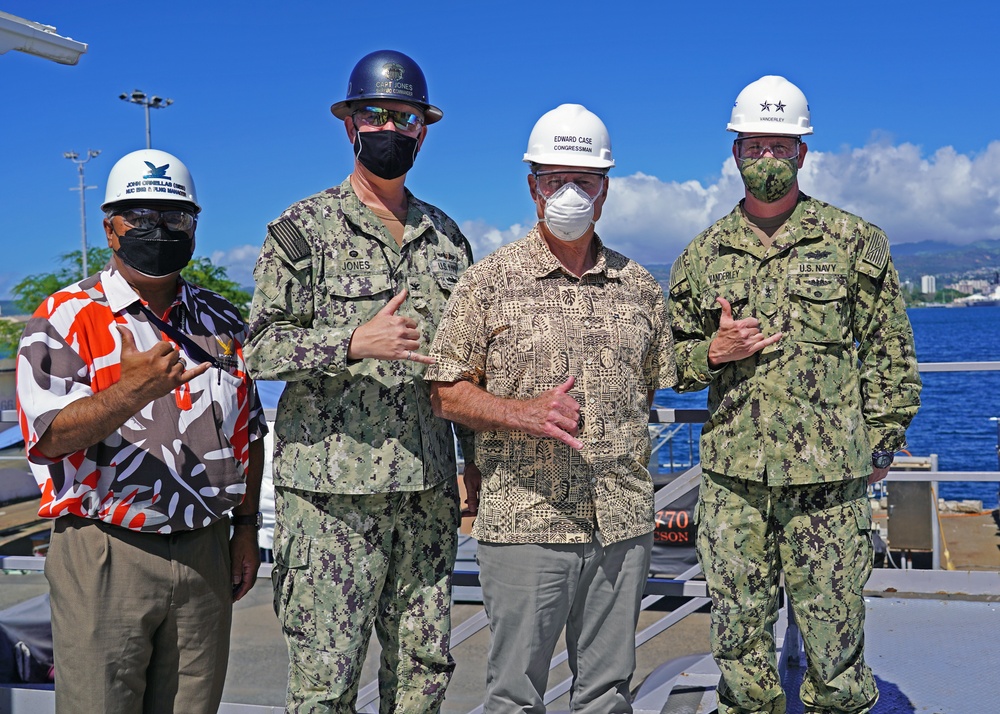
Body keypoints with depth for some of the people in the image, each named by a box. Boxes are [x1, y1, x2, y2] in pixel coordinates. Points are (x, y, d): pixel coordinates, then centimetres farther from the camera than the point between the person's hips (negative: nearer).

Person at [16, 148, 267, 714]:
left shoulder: (223, 322, 11)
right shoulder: (64, 318, -4)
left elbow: (249, 431, 17)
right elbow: (50, 437, -14)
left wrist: (246, 527, 12)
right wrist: (132, 392, -30)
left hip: (205, 554, 4)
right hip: (103, 558, -4)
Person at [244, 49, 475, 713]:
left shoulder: (446, 236, 14)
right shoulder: (303, 228, -1)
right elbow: (262, 346, -6)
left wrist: (476, 462, 13)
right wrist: (354, 342, -21)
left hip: (428, 486, 5)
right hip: (332, 488, -4)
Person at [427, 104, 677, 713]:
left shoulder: (641, 288, 10)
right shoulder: (490, 282, -1)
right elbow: (446, 391, -3)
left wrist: (614, 443, 8)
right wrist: (525, 413, -18)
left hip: (624, 524, 4)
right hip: (525, 524, -3)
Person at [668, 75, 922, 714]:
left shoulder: (853, 241, 3)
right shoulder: (703, 255, 9)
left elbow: (890, 351, 7)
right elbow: (672, 358, 16)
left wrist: (881, 440, 2)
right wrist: (714, 353, -5)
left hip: (828, 477, -2)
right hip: (731, 477, 3)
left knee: (834, 635, 4)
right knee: (739, 640, 10)